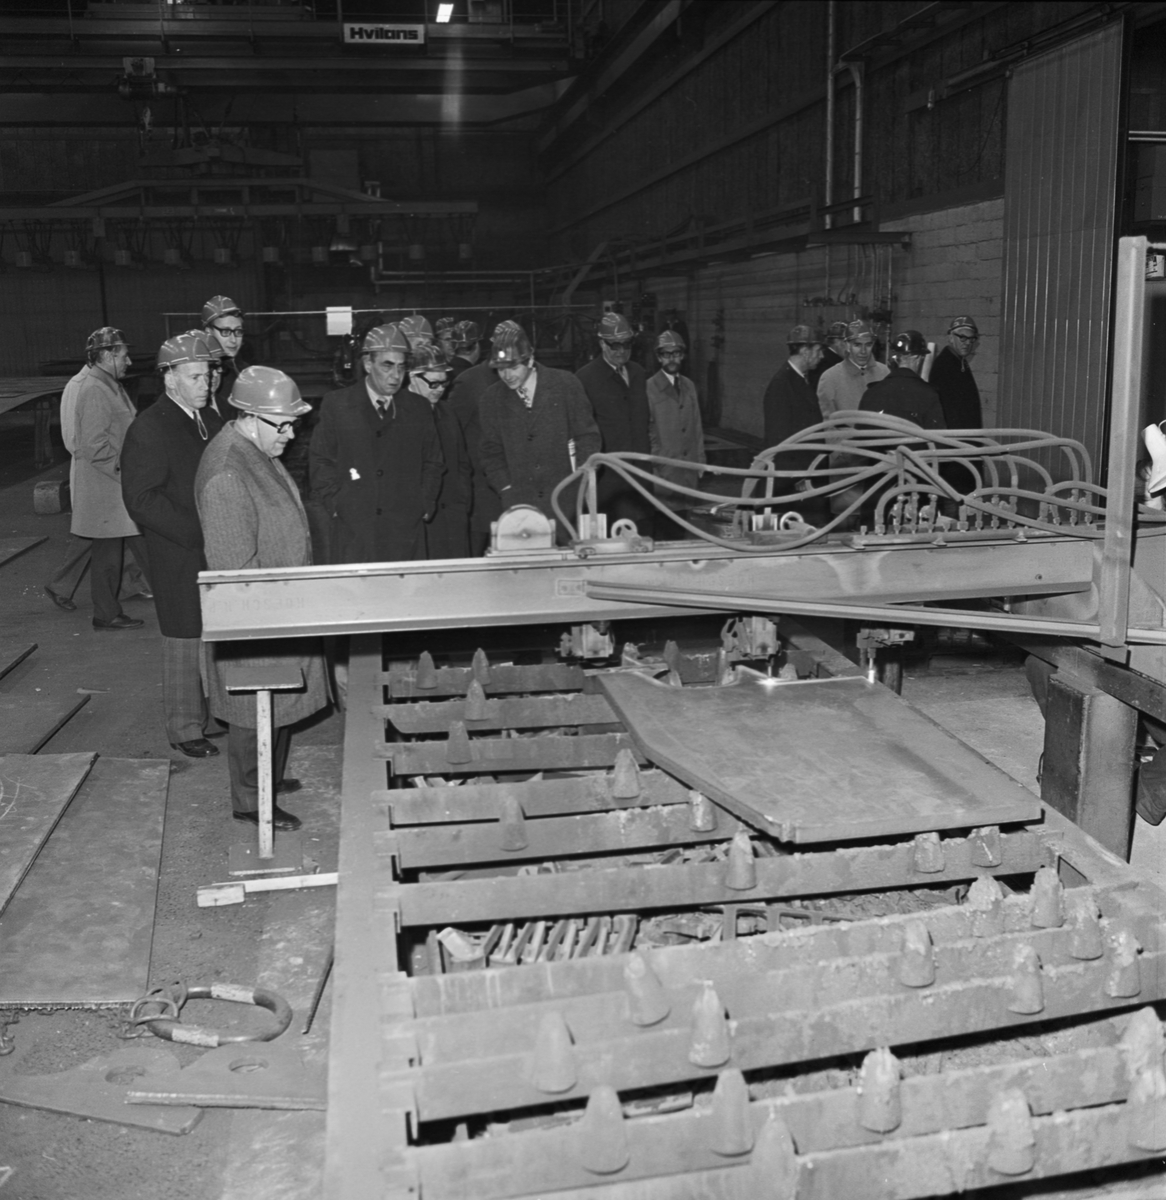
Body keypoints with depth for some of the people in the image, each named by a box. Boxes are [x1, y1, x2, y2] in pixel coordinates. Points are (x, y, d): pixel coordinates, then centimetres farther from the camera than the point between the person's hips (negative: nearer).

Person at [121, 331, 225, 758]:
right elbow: (142, 500, -16)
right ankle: (185, 728, 16)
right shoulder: (148, 430, -12)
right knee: (186, 643, 3)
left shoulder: (211, 419, 11)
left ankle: (217, 710, 27)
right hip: (180, 559, -6)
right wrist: (199, 534, -20)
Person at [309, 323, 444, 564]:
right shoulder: (335, 405, 3)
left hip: (407, 532, 2)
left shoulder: (418, 408, 10)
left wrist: (424, 506, 2)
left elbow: (432, 464, 14)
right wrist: (339, 509, -5)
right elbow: (320, 464, 3)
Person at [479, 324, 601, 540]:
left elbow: (588, 437, 2)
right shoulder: (492, 399, 7)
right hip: (520, 505, 2)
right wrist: (507, 490, -2)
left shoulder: (565, 385, 0)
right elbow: (492, 453, 11)